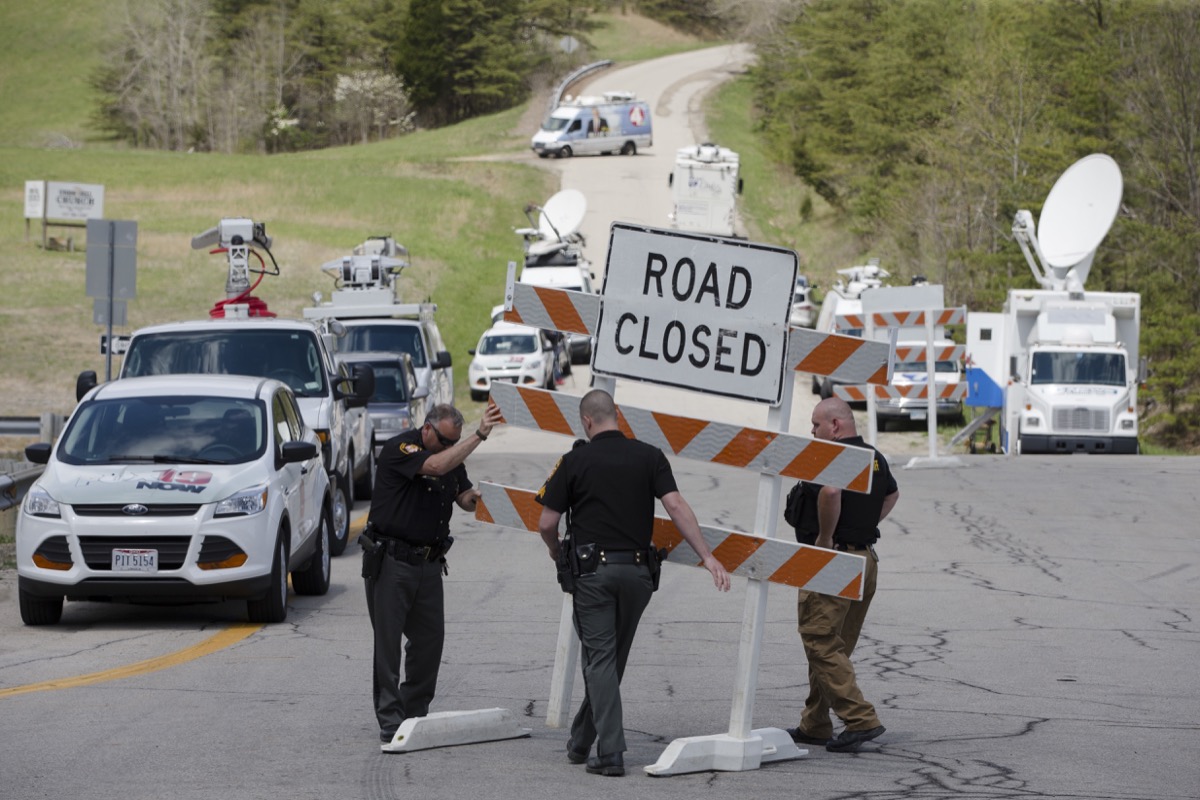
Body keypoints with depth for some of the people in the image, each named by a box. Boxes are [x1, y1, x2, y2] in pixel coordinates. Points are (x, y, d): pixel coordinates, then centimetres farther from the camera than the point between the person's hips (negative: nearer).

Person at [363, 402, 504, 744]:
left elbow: (464, 497, 10)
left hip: (429, 562, 7)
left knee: (430, 638, 6)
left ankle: (415, 713, 17)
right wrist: (479, 435, -30)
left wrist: (475, 497, -14)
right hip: (391, 559, -7)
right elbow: (436, 466, -31)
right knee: (388, 640, -4)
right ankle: (390, 721, -3)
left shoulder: (452, 455, 10)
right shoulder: (399, 449, -14)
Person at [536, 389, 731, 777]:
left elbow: (546, 523, -2)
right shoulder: (649, 456, 4)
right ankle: (582, 741, 28)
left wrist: (556, 552, 20)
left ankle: (610, 752, -12)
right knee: (613, 659, 16)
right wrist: (707, 556, -9)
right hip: (638, 569, 3)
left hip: (592, 570, -3)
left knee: (600, 660, -1)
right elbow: (675, 505, -7)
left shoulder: (575, 461, -3)